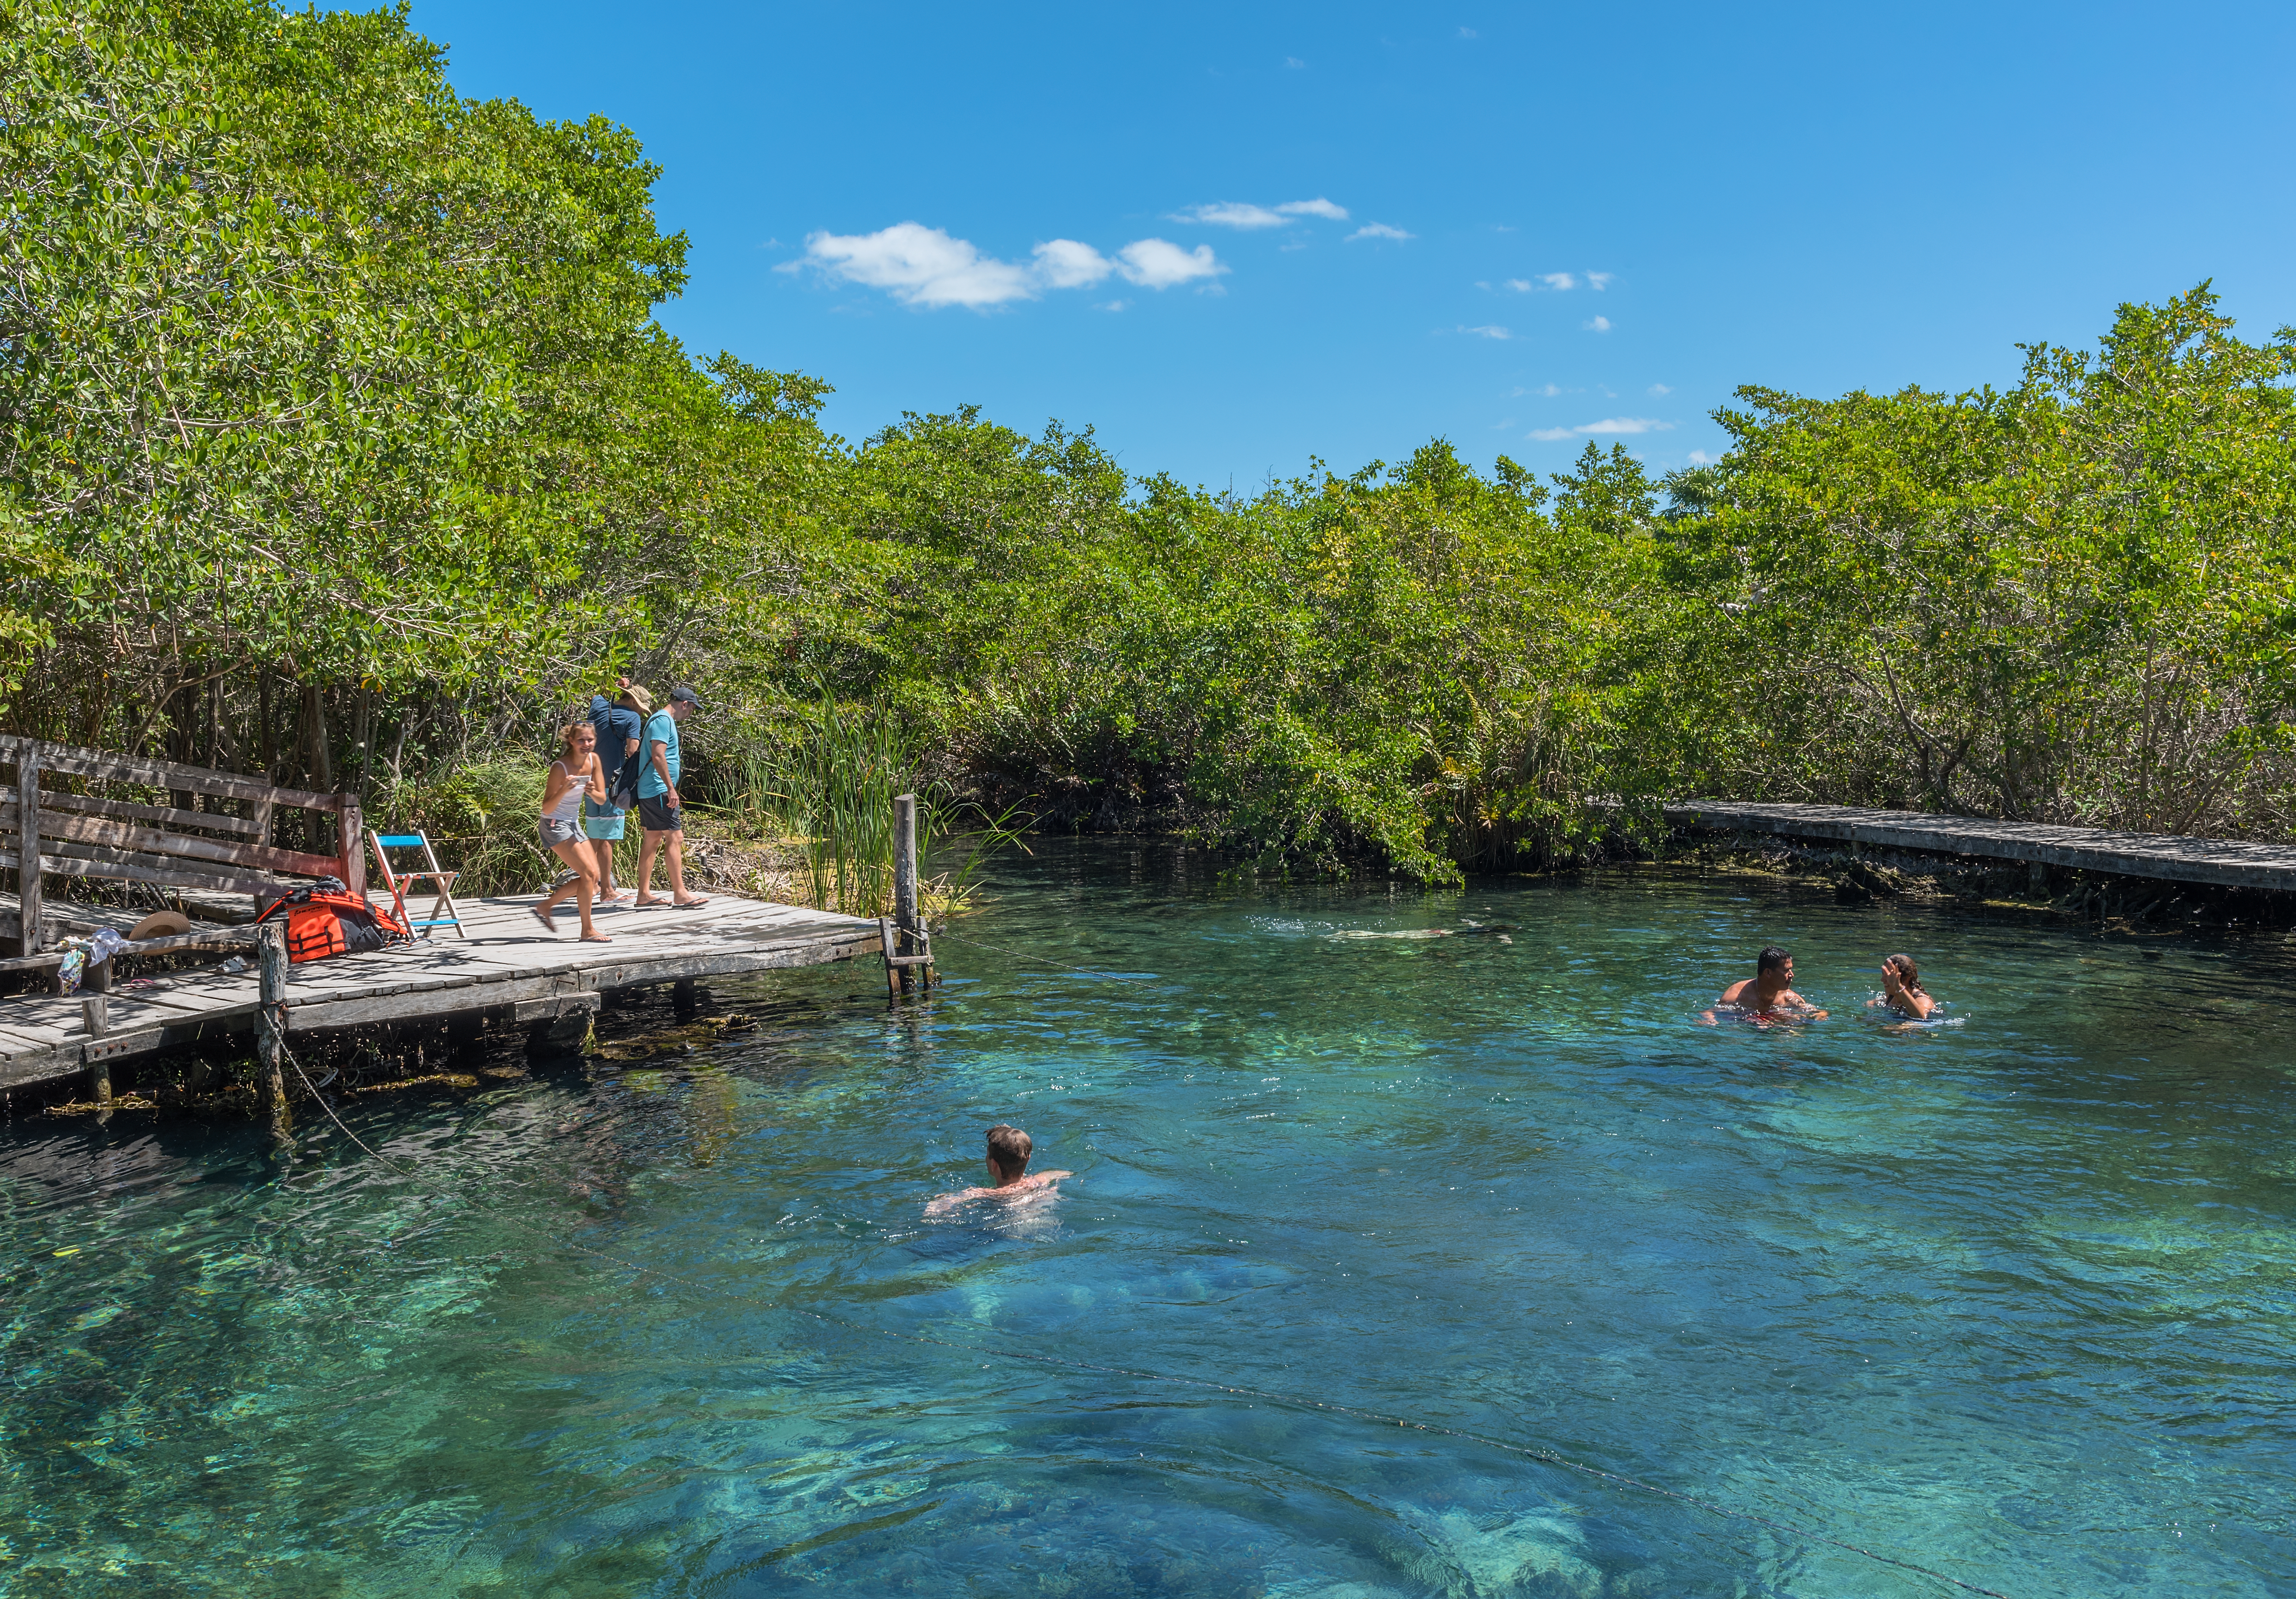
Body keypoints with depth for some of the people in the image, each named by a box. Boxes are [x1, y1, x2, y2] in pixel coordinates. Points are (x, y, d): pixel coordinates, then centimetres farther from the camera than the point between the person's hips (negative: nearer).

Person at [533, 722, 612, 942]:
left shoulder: (593, 760, -3)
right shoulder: (560, 767, -21)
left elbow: (602, 799, 1)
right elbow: (547, 809, -21)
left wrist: (593, 792, -21)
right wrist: (563, 791, -37)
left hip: (572, 823, 8)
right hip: (554, 825, -8)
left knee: (592, 877, 8)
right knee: (589, 873, -15)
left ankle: (545, 907, 23)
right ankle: (588, 931, -7)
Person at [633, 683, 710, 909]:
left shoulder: (661, 719, 20)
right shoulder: (664, 720, -12)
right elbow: (658, 756, -21)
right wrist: (671, 788, -21)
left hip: (649, 791, 11)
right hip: (658, 791, -11)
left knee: (652, 840, 10)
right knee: (675, 838, -10)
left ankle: (644, 895, 12)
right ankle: (680, 895, -11)